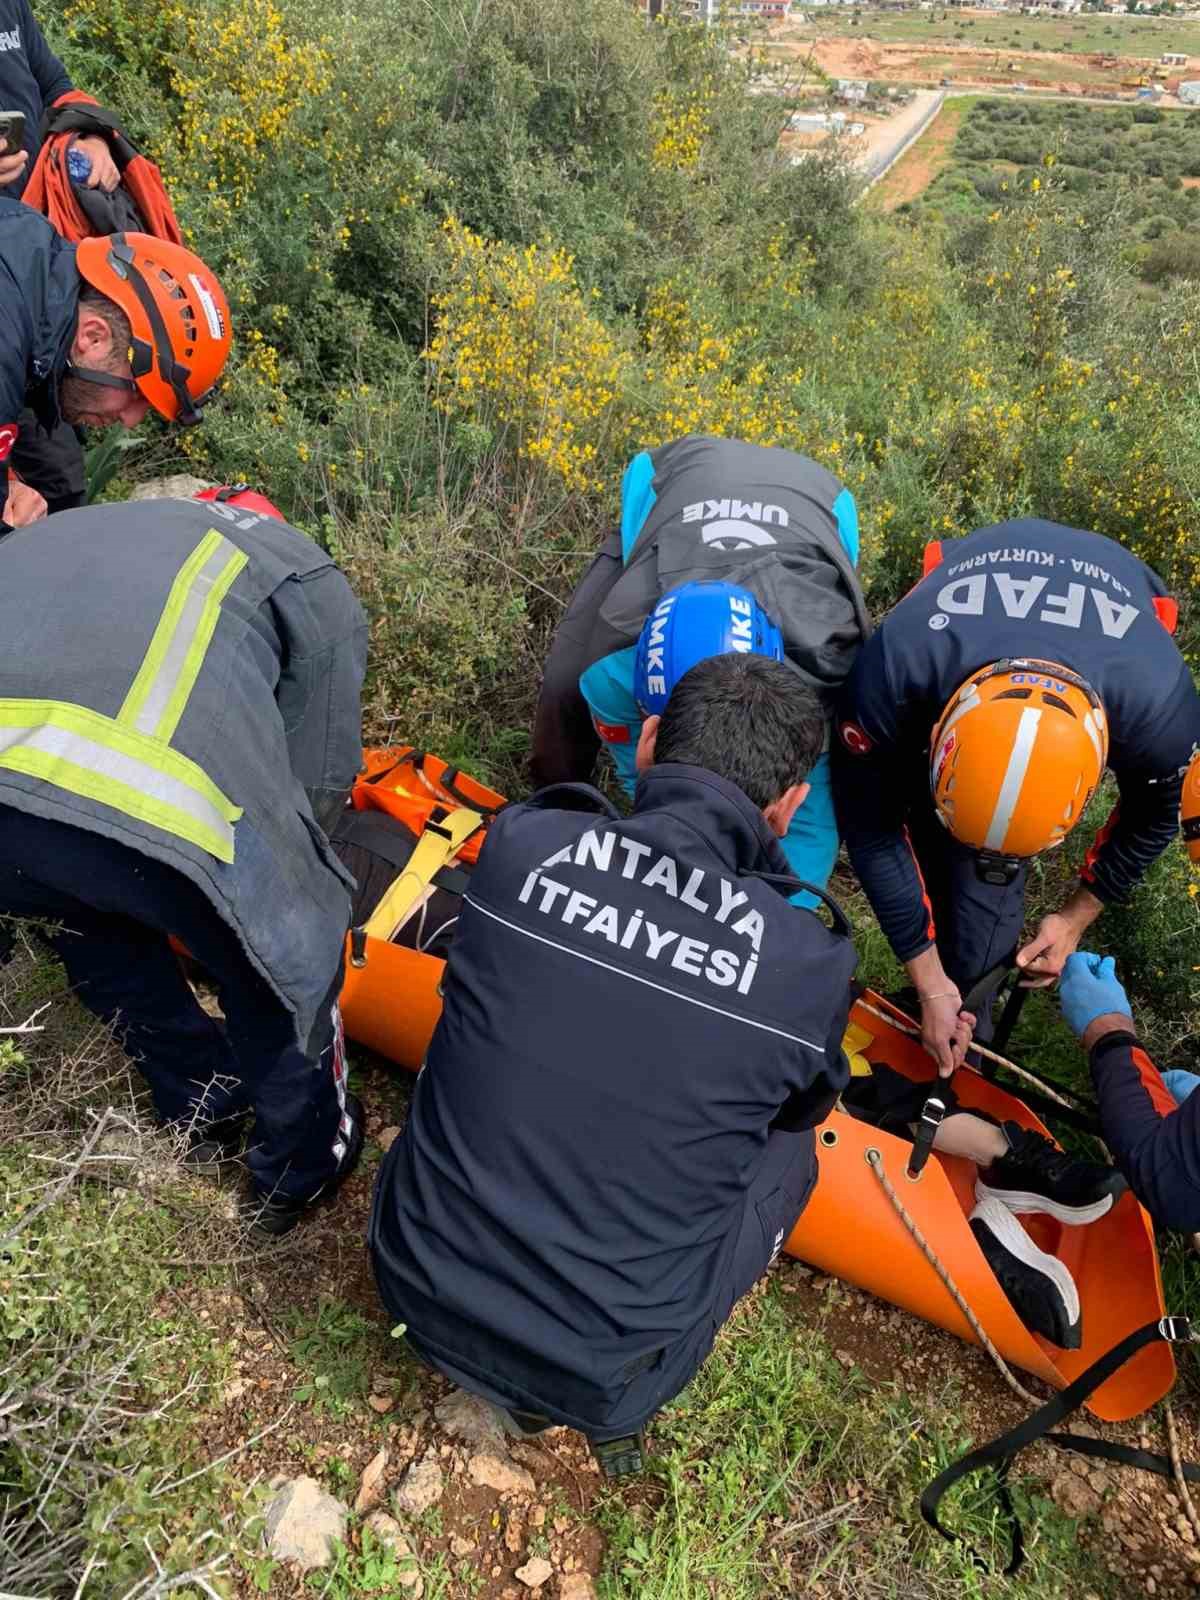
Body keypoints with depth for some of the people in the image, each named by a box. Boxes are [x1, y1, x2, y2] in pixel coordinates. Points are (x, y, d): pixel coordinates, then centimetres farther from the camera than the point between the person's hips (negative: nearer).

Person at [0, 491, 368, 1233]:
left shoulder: (92, 525, 40)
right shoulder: (317, 585, 25)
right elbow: (320, 778, 20)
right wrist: (291, 887, 41)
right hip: (147, 803, -6)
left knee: (90, 919, 36)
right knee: (287, 952, 22)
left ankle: (203, 1108, 54)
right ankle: (302, 1169, 44)